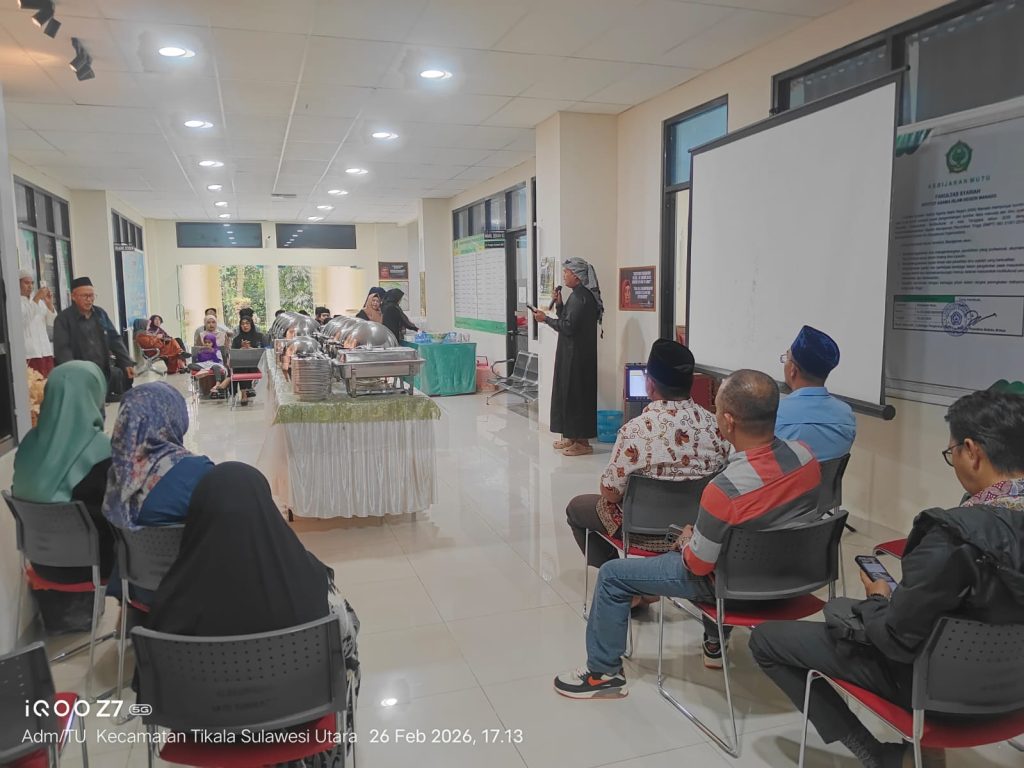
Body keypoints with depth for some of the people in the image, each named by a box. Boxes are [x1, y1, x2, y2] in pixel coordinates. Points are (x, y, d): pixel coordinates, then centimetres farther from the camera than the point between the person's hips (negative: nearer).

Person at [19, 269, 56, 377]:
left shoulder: (40, 299, 17)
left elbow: (51, 323, 14)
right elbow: (23, 320, -17)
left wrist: (49, 303, 0)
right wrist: (36, 299, -20)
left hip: (45, 351, 5)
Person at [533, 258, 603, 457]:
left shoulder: (581, 296, -17)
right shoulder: (578, 294, 14)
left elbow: (568, 327, -21)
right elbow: (566, 320, 17)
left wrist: (545, 319, -12)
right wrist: (559, 303, 5)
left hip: (577, 355, -10)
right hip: (571, 353, 10)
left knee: (576, 393, -4)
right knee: (568, 392, 14)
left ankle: (582, 441, 2)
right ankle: (572, 436, 22)